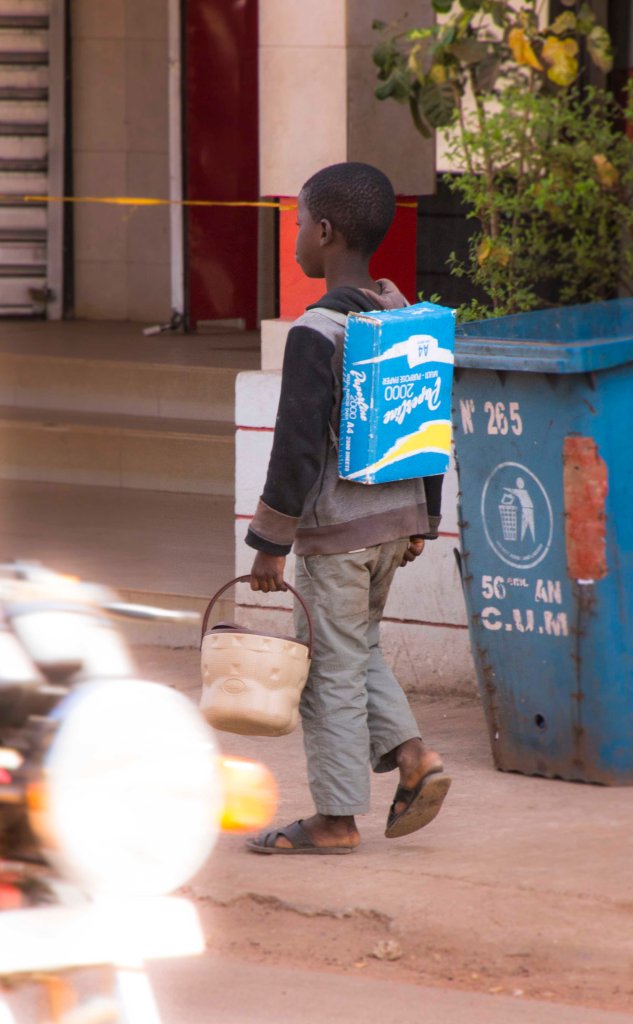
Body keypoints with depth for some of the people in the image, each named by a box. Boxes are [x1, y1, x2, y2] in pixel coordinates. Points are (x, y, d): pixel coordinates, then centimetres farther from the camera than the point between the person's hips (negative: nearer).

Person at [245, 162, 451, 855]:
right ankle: (410, 755, 8)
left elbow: (299, 447, -19)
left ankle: (336, 818, 9)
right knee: (358, 648, 23)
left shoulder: (317, 332, -19)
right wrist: (422, 522, 20)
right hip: (397, 517, 8)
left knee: (331, 667, 2)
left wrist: (271, 542, -13)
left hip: (337, 527, -8)